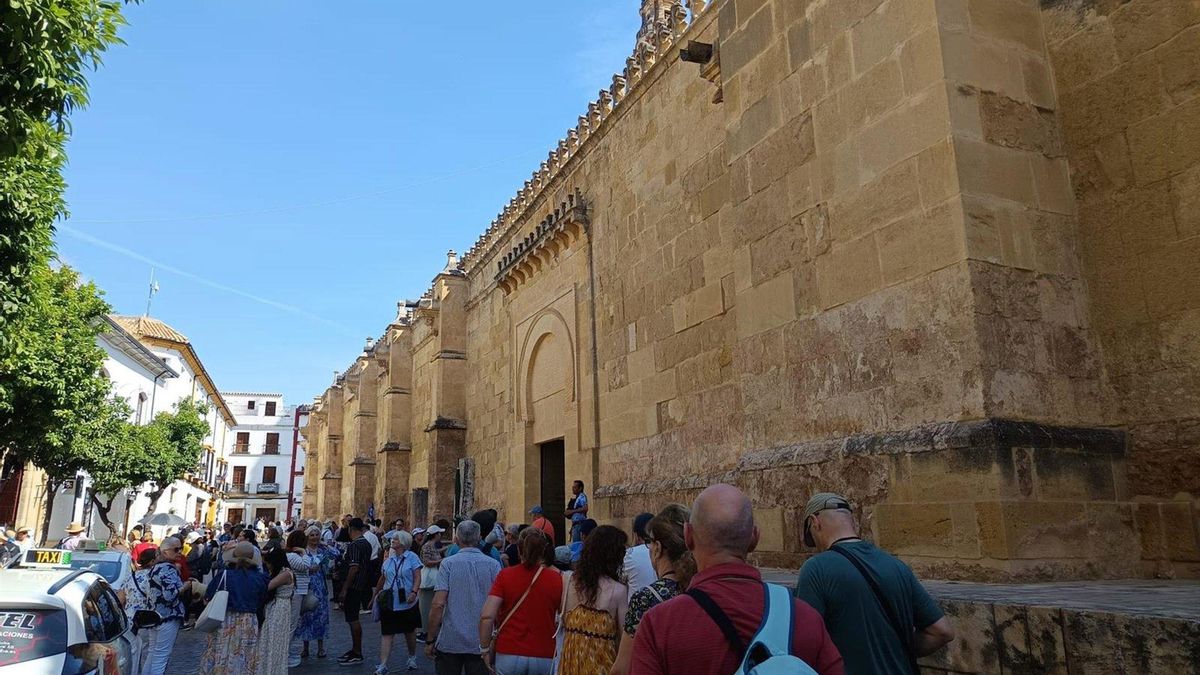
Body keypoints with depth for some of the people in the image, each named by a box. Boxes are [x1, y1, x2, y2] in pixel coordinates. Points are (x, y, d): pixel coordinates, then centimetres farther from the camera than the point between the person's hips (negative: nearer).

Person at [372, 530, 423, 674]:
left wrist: (414, 592, -25)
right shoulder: (389, 559, 8)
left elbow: (417, 577, -11)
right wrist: (375, 595, 21)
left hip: (407, 602, -3)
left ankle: (412, 657, 33)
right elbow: (382, 579, 17)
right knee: (386, 634, -3)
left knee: (409, 632, 12)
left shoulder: (412, 557, -6)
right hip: (389, 603, 3)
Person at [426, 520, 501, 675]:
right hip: (481, 643, 1)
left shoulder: (448, 563, -5)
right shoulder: (493, 565, -2)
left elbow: (438, 604, -11)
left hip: (449, 642, -1)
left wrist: (431, 640, -3)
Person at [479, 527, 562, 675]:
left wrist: (485, 649, 1)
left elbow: (487, 617, -11)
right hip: (544, 657, 0)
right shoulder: (556, 578, -4)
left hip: (508, 655, 0)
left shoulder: (505, 575, -5)